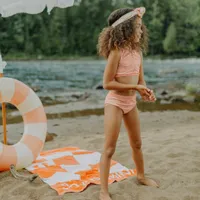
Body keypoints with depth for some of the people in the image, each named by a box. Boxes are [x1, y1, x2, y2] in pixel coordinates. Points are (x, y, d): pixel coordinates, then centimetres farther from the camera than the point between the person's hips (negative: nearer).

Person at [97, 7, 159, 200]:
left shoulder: (138, 51, 4)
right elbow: (107, 83, -19)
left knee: (137, 143, 21)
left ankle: (141, 176, 44)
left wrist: (146, 91, -12)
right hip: (115, 102, -7)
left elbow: (140, 79, 10)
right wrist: (135, 87, -19)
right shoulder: (117, 51, -16)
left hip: (131, 102, 7)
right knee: (109, 149, -3)